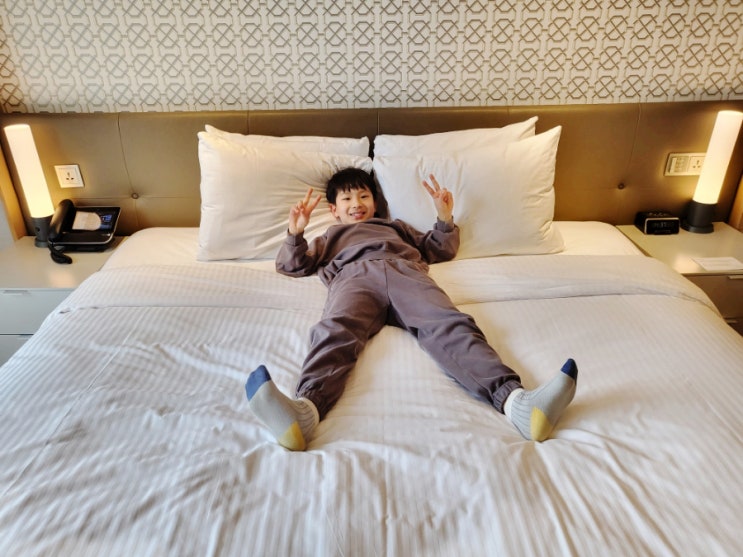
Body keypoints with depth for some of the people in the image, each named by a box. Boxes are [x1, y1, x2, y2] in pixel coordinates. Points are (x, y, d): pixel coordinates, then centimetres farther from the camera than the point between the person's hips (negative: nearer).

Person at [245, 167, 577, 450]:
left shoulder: (395, 227, 47)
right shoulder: (330, 237, 45)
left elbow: (441, 250, 43)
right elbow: (291, 265, 36)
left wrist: (444, 218, 24)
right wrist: (295, 233, 16)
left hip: (404, 270, 1)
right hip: (354, 275, -1)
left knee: (450, 325, -31)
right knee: (334, 331, -37)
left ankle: (513, 399, -54)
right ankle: (305, 409, -64)